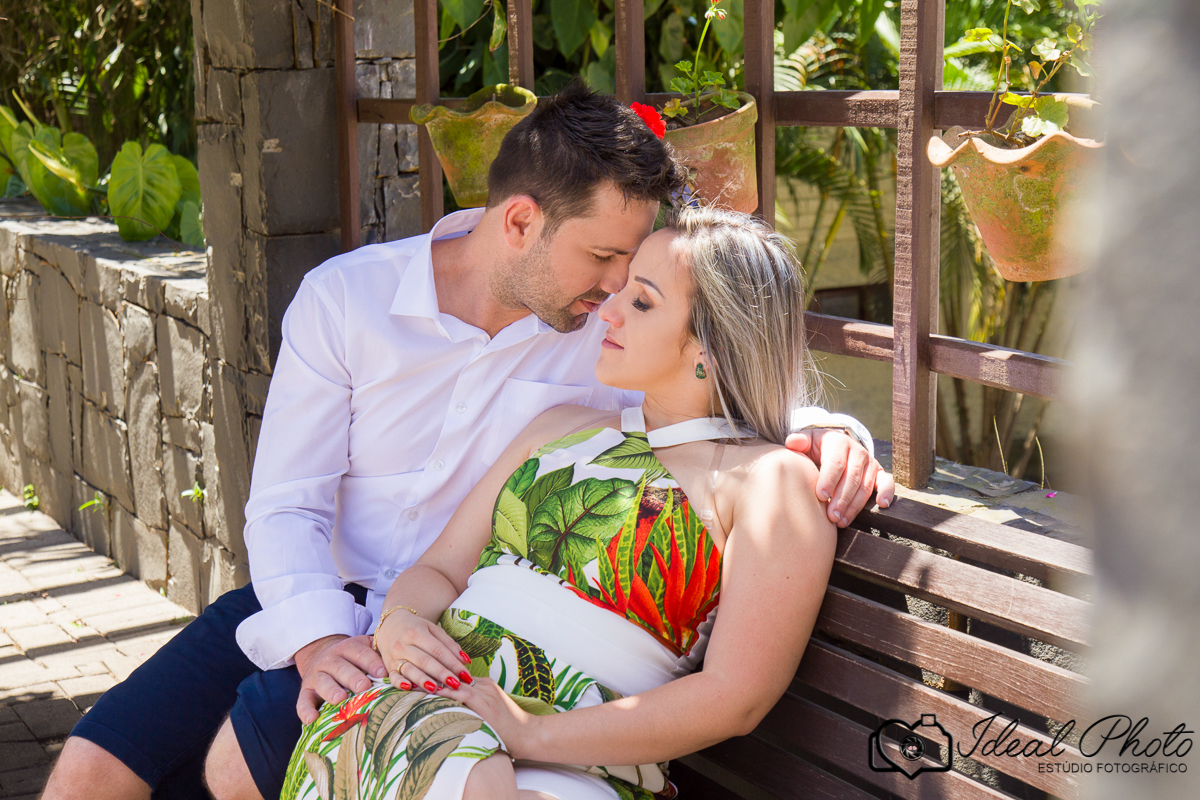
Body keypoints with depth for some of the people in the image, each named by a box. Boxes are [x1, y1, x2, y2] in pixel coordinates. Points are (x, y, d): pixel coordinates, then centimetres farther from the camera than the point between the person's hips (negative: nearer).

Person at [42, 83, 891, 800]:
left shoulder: (615, 333, -6)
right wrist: (317, 637, -24)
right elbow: (286, 505, -7)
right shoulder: (344, 297, -6)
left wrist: (831, 432, -23)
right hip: (305, 609, 2)